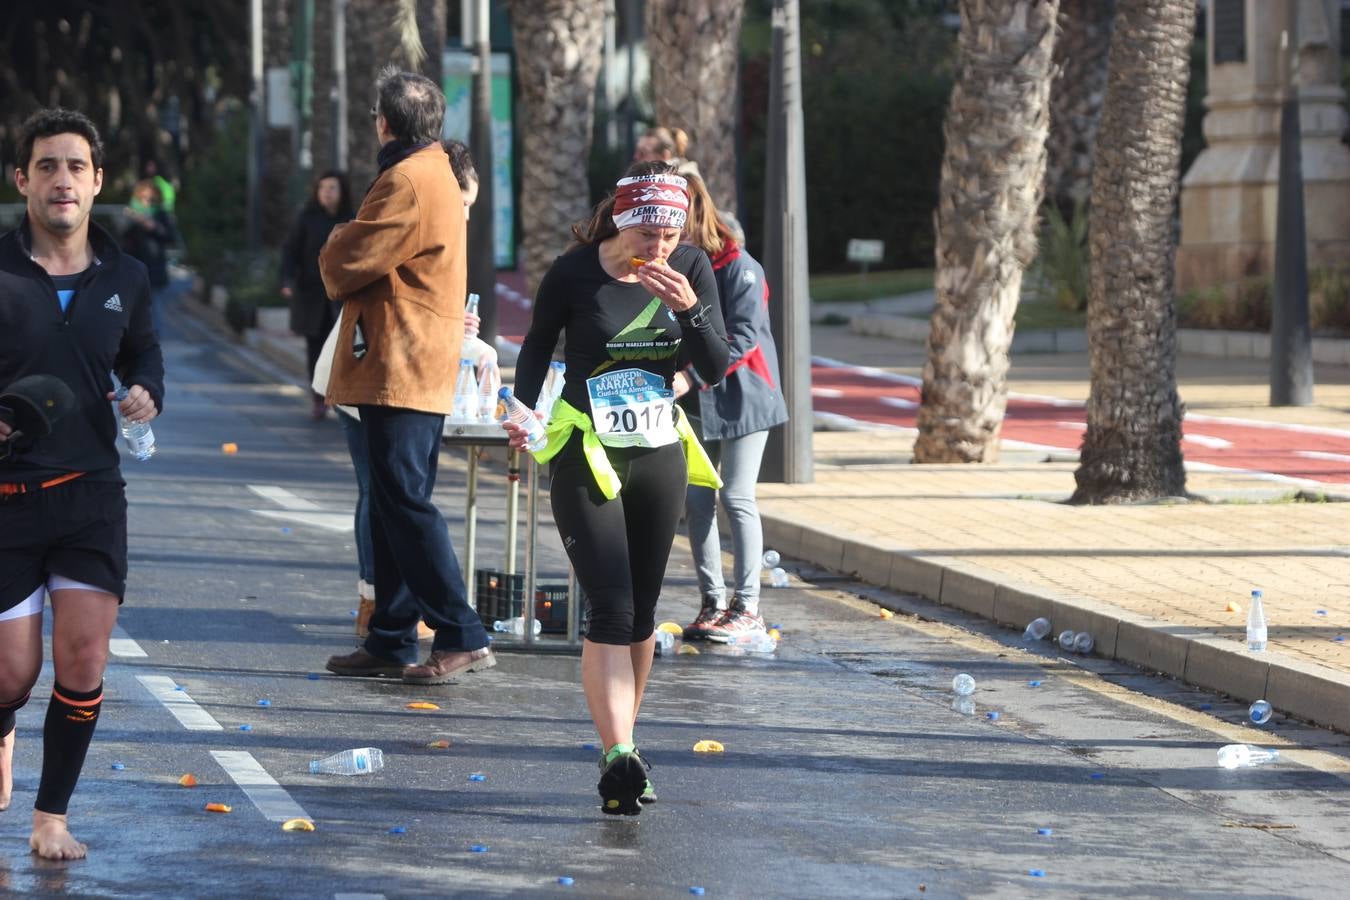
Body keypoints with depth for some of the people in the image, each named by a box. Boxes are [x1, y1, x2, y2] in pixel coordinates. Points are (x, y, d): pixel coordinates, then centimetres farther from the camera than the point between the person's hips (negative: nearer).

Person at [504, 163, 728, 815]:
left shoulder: (691, 268, -2)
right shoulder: (574, 273, -11)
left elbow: (715, 368, -4)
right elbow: (537, 346, 5)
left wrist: (689, 308, -20)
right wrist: (524, 411, -10)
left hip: (660, 457, 4)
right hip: (587, 458, -4)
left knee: (641, 614, 10)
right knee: (612, 612, -15)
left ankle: (621, 748, 23)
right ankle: (619, 756, -22)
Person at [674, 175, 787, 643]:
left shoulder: (739, 267, -12)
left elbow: (744, 336, -19)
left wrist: (692, 376, -27)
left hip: (741, 397, -6)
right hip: (693, 404, 6)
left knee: (736, 498, -7)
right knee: (696, 500, 3)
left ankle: (747, 607, -2)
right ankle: (712, 602, 10)